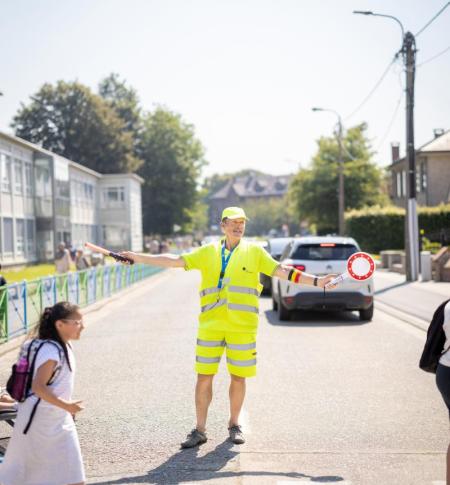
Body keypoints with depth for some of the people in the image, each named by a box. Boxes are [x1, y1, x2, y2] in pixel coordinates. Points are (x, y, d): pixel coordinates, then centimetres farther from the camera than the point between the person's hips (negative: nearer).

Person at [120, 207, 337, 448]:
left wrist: (316, 281, -2)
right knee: (204, 376, -1)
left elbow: (282, 271, 5)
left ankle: (234, 425, 25)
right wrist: (139, 258, 1)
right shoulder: (208, 252, 9)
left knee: (238, 376, 5)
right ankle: (200, 430, 10)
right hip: (211, 325, 1)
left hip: (242, 326, 0)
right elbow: (175, 261, 7)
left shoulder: (254, 252, 7)